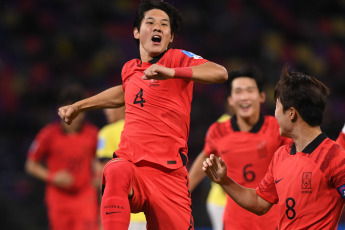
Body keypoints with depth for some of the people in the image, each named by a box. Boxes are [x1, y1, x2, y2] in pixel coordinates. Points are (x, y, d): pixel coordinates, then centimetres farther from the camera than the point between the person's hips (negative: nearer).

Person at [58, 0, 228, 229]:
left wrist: (172, 72, -31)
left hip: (168, 172, -2)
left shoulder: (177, 58, 1)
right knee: (117, 172, -34)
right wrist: (79, 106, 44)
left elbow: (220, 73, -18)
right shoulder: (130, 69, 16)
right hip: (129, 162, 2)